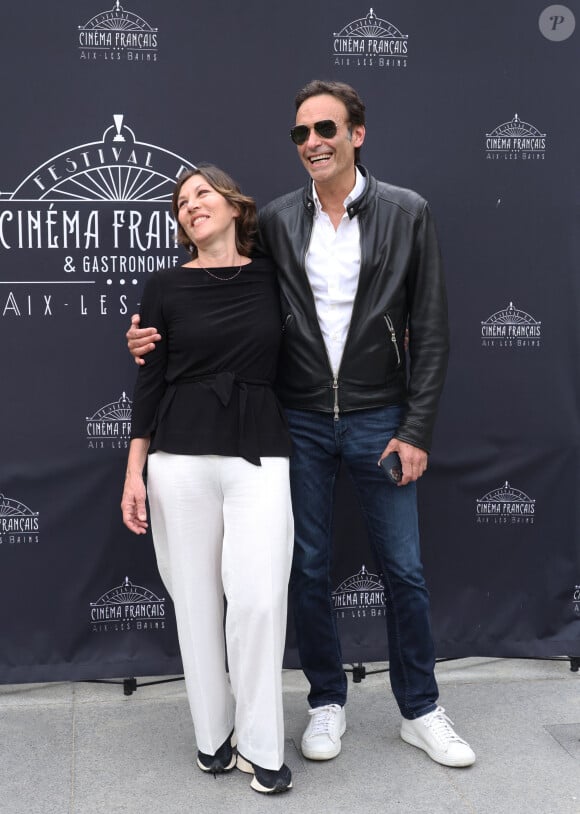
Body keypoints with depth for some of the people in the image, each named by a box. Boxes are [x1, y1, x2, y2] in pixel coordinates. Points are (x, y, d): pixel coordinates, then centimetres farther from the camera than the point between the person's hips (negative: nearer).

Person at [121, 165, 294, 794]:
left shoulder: (273, 277, 7)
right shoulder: (166, 288, 5)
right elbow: (149, 382, 5)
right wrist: (134, 472, 2)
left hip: (259, 455, 0)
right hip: (180, 457, 0)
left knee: (258, 598, -10)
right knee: (195, 597, 5)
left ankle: (259, 745, 7)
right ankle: (212, 735, 23)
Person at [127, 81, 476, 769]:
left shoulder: (406, 213, -4)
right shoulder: (276, 221, 2)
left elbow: (430, 330, -4)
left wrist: (416, 430, -8)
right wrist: (157, 336, -9)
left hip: (380, 421, -1)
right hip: (301, 423, 2)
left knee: (403, 570, 7)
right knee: (308, 570, 10)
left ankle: (420, 712, 26)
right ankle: (327, 701, 30)